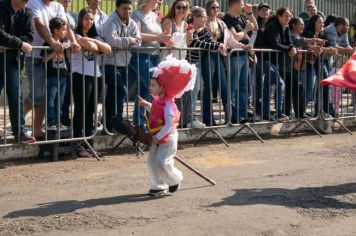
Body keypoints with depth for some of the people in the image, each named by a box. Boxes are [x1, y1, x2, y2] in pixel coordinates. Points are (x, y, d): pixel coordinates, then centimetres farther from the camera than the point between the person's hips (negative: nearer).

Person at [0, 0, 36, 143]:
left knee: (16, 95, -5)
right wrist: (20, 44, -20)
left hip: (13, 59, 3)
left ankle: (20, 131, -5)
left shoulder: (27, 13, 4)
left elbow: (29, 35, -4)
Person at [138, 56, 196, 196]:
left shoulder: (168, 104, -21)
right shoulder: (157, 101, 6)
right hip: (157, 138, 9)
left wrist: (158, 137, -25)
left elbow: (169, 124, -25)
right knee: (152, 162, 5)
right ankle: (157, 186, 16)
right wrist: (146, 105, 18)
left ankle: (175, 179, 17)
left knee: (163, 162, -9)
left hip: (167, 138, -9)